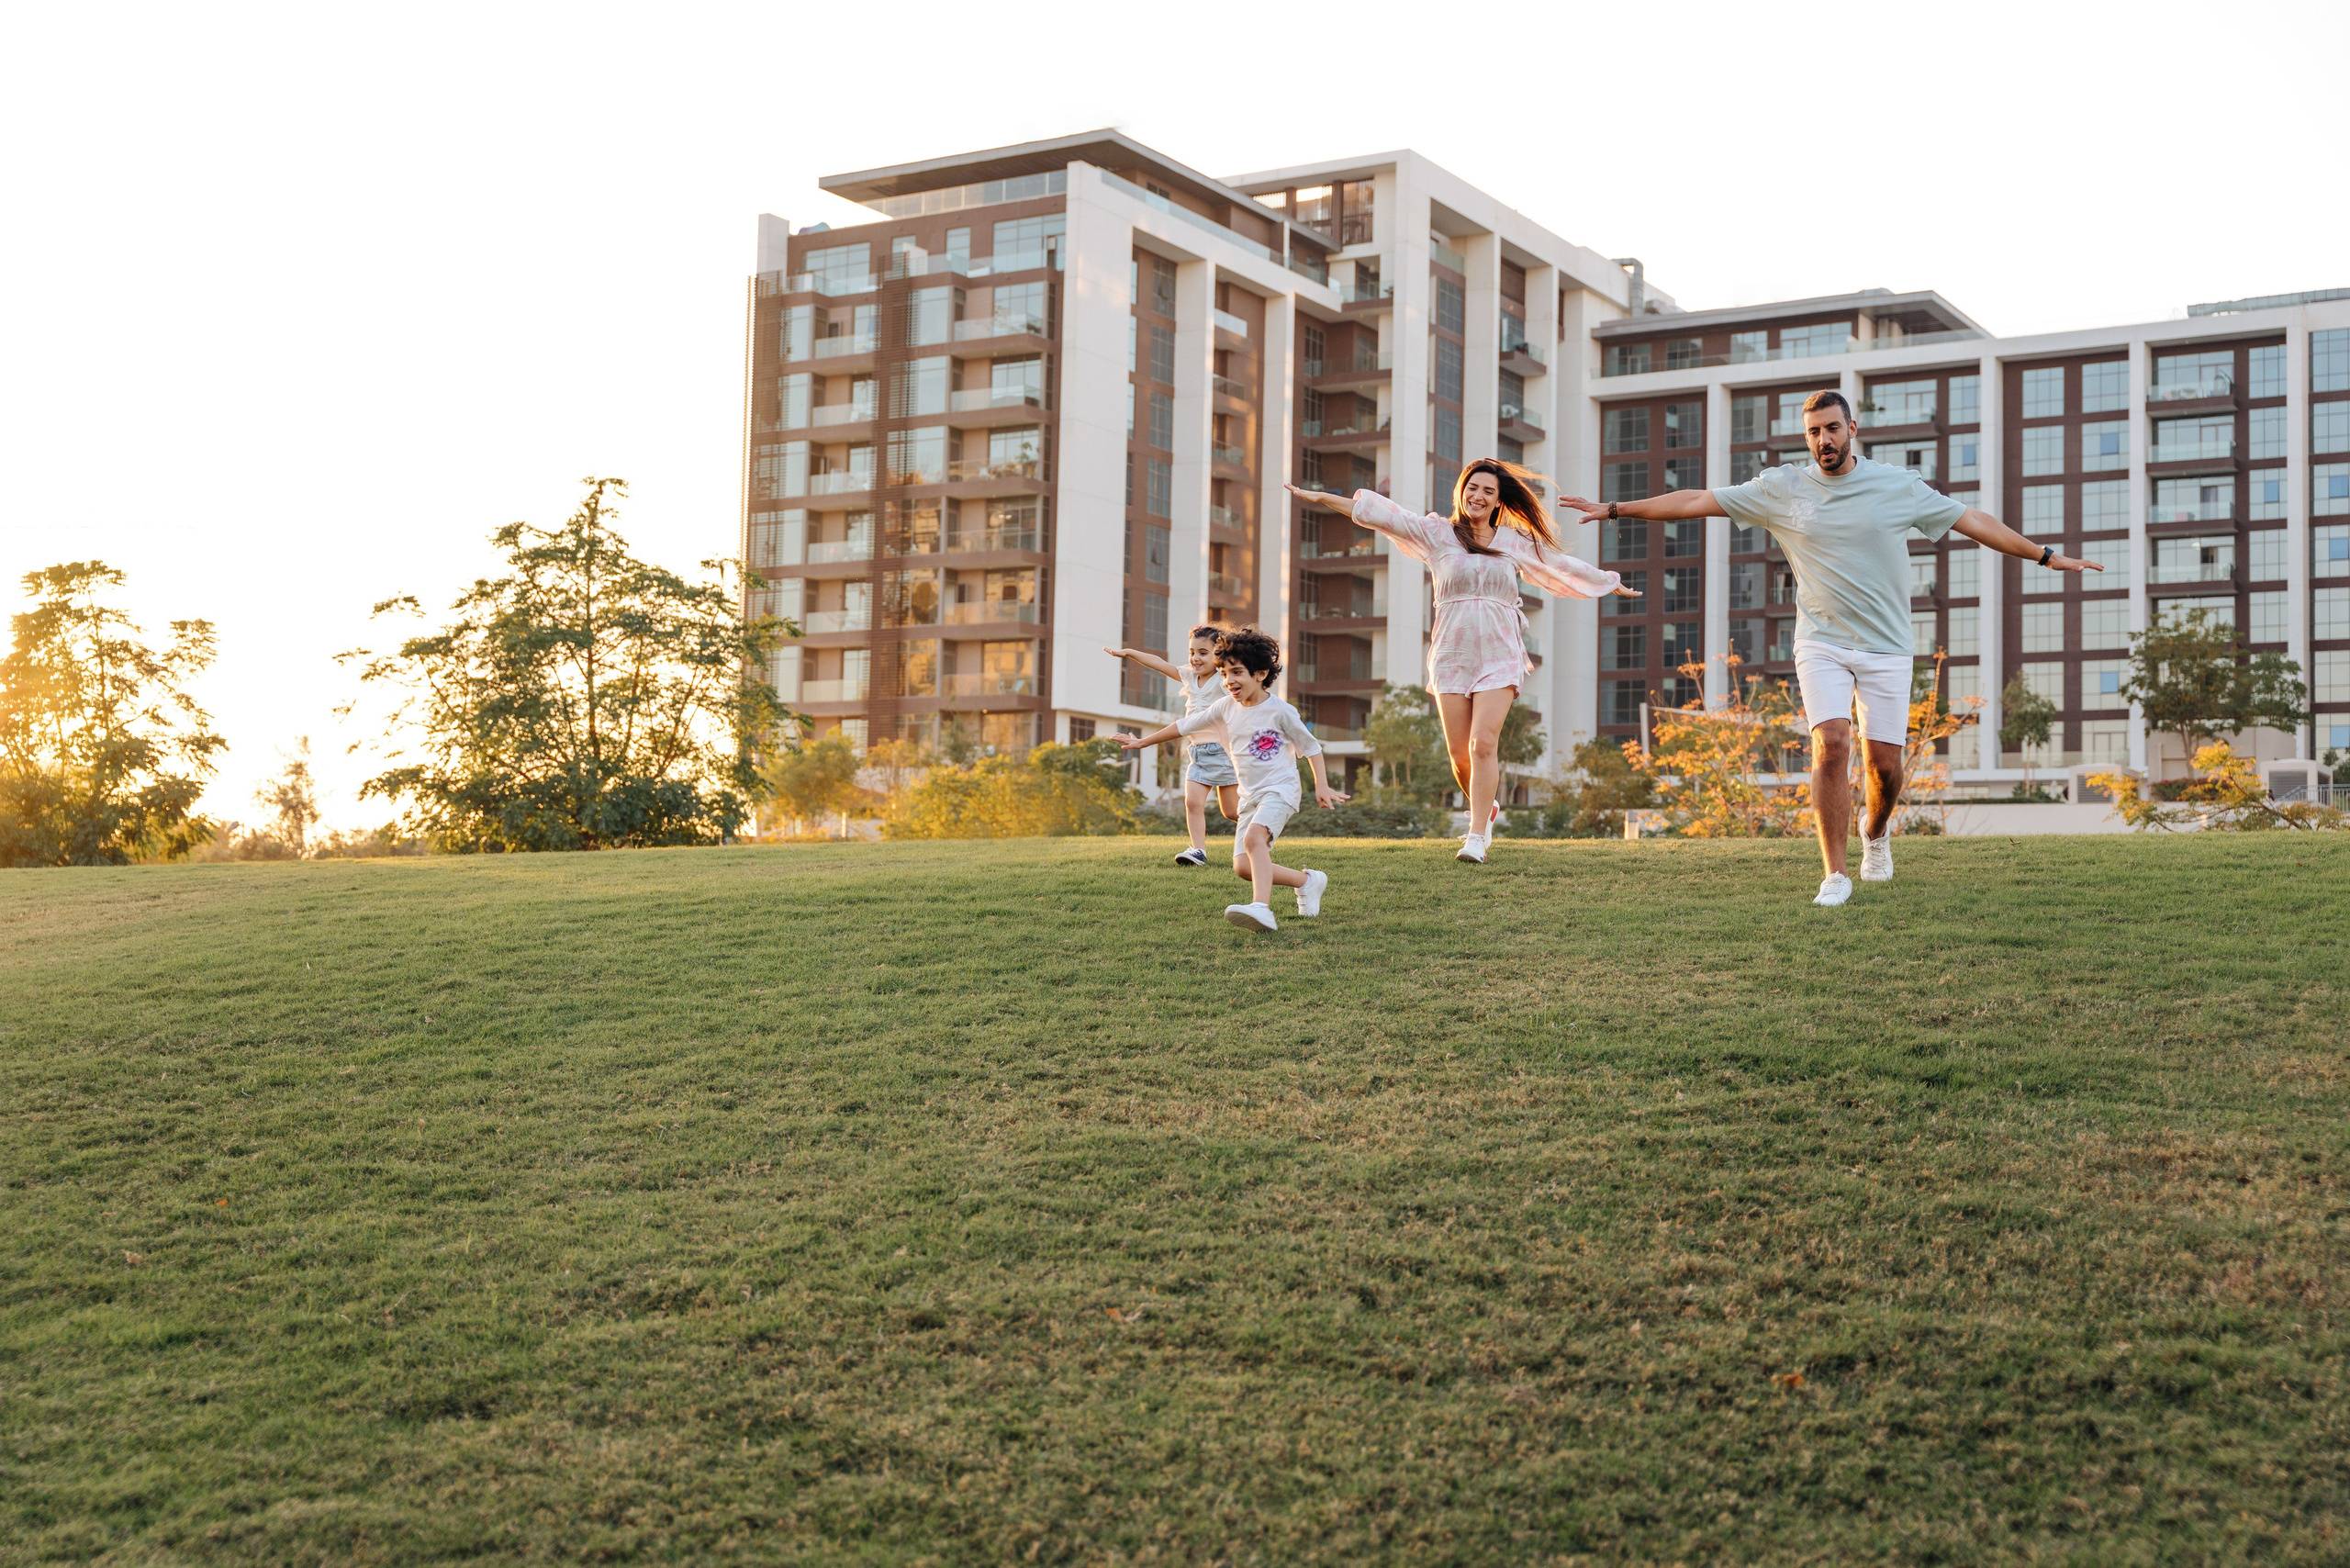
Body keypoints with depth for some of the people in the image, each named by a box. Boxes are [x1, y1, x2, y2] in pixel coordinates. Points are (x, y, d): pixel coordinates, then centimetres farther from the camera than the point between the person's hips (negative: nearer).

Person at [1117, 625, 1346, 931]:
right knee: (1243, 867, -4)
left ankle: (1262, 908, -48)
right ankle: (1308, 881, 16)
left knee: (1253, 837, -34)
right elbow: (1185, 725, 14)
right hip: (1250, 796, 6)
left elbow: (1311, 747, 1)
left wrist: (1322, 785, -6)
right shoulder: (1226, 708, 5)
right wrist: (1142, 742, 21)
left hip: (1280, 790, -6)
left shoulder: (1280, 711, -9)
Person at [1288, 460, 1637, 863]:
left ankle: (1476, 837, -12)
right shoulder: (1437, 533, 7)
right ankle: (1485, 810, 30)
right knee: (1459, 752, 1)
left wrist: (1612, 584, 35)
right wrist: (1320, 497, 0)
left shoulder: (1516, 542, 12)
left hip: (1499, 657, 0)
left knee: (1484, 744, -16)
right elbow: (1378, 512, 3)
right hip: (1451, 656, 1)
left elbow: (1563, 566, 25)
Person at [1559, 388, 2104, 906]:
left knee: (1885, 764, -1)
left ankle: (1876, 835, 34)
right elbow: (1697, 501, 2)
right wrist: (1615, 509, 1)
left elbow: (1975, 521, 6)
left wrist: (2048, 556, 6)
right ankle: (1835, 875, -10)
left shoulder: (1898, 486, 0)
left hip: (1887, 648, 0)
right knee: (1831, 745, -18)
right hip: (1821, 645, 0)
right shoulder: (1782, 488, 0)